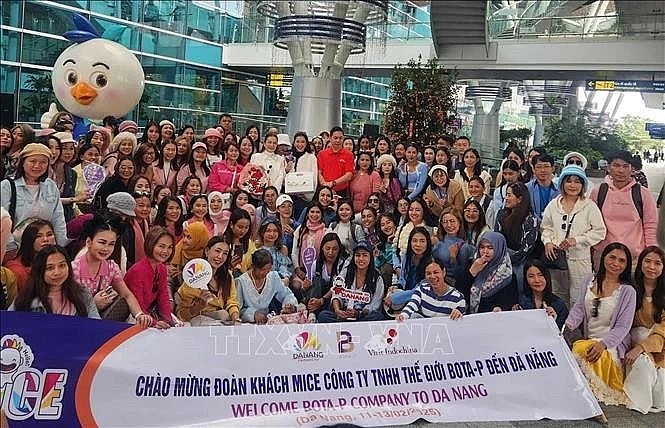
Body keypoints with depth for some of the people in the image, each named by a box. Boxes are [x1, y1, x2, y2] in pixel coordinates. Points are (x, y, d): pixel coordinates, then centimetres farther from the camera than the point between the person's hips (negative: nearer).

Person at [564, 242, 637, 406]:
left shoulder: (627, 291, -2)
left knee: (581, 349, -34)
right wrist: (567, 325, -12)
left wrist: (603, 343, -24)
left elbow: (623, 327, -7)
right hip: (588, 340, 5)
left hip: (612, 344, -5)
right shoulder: (591, 281, 11)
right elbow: (579, 308, 9)